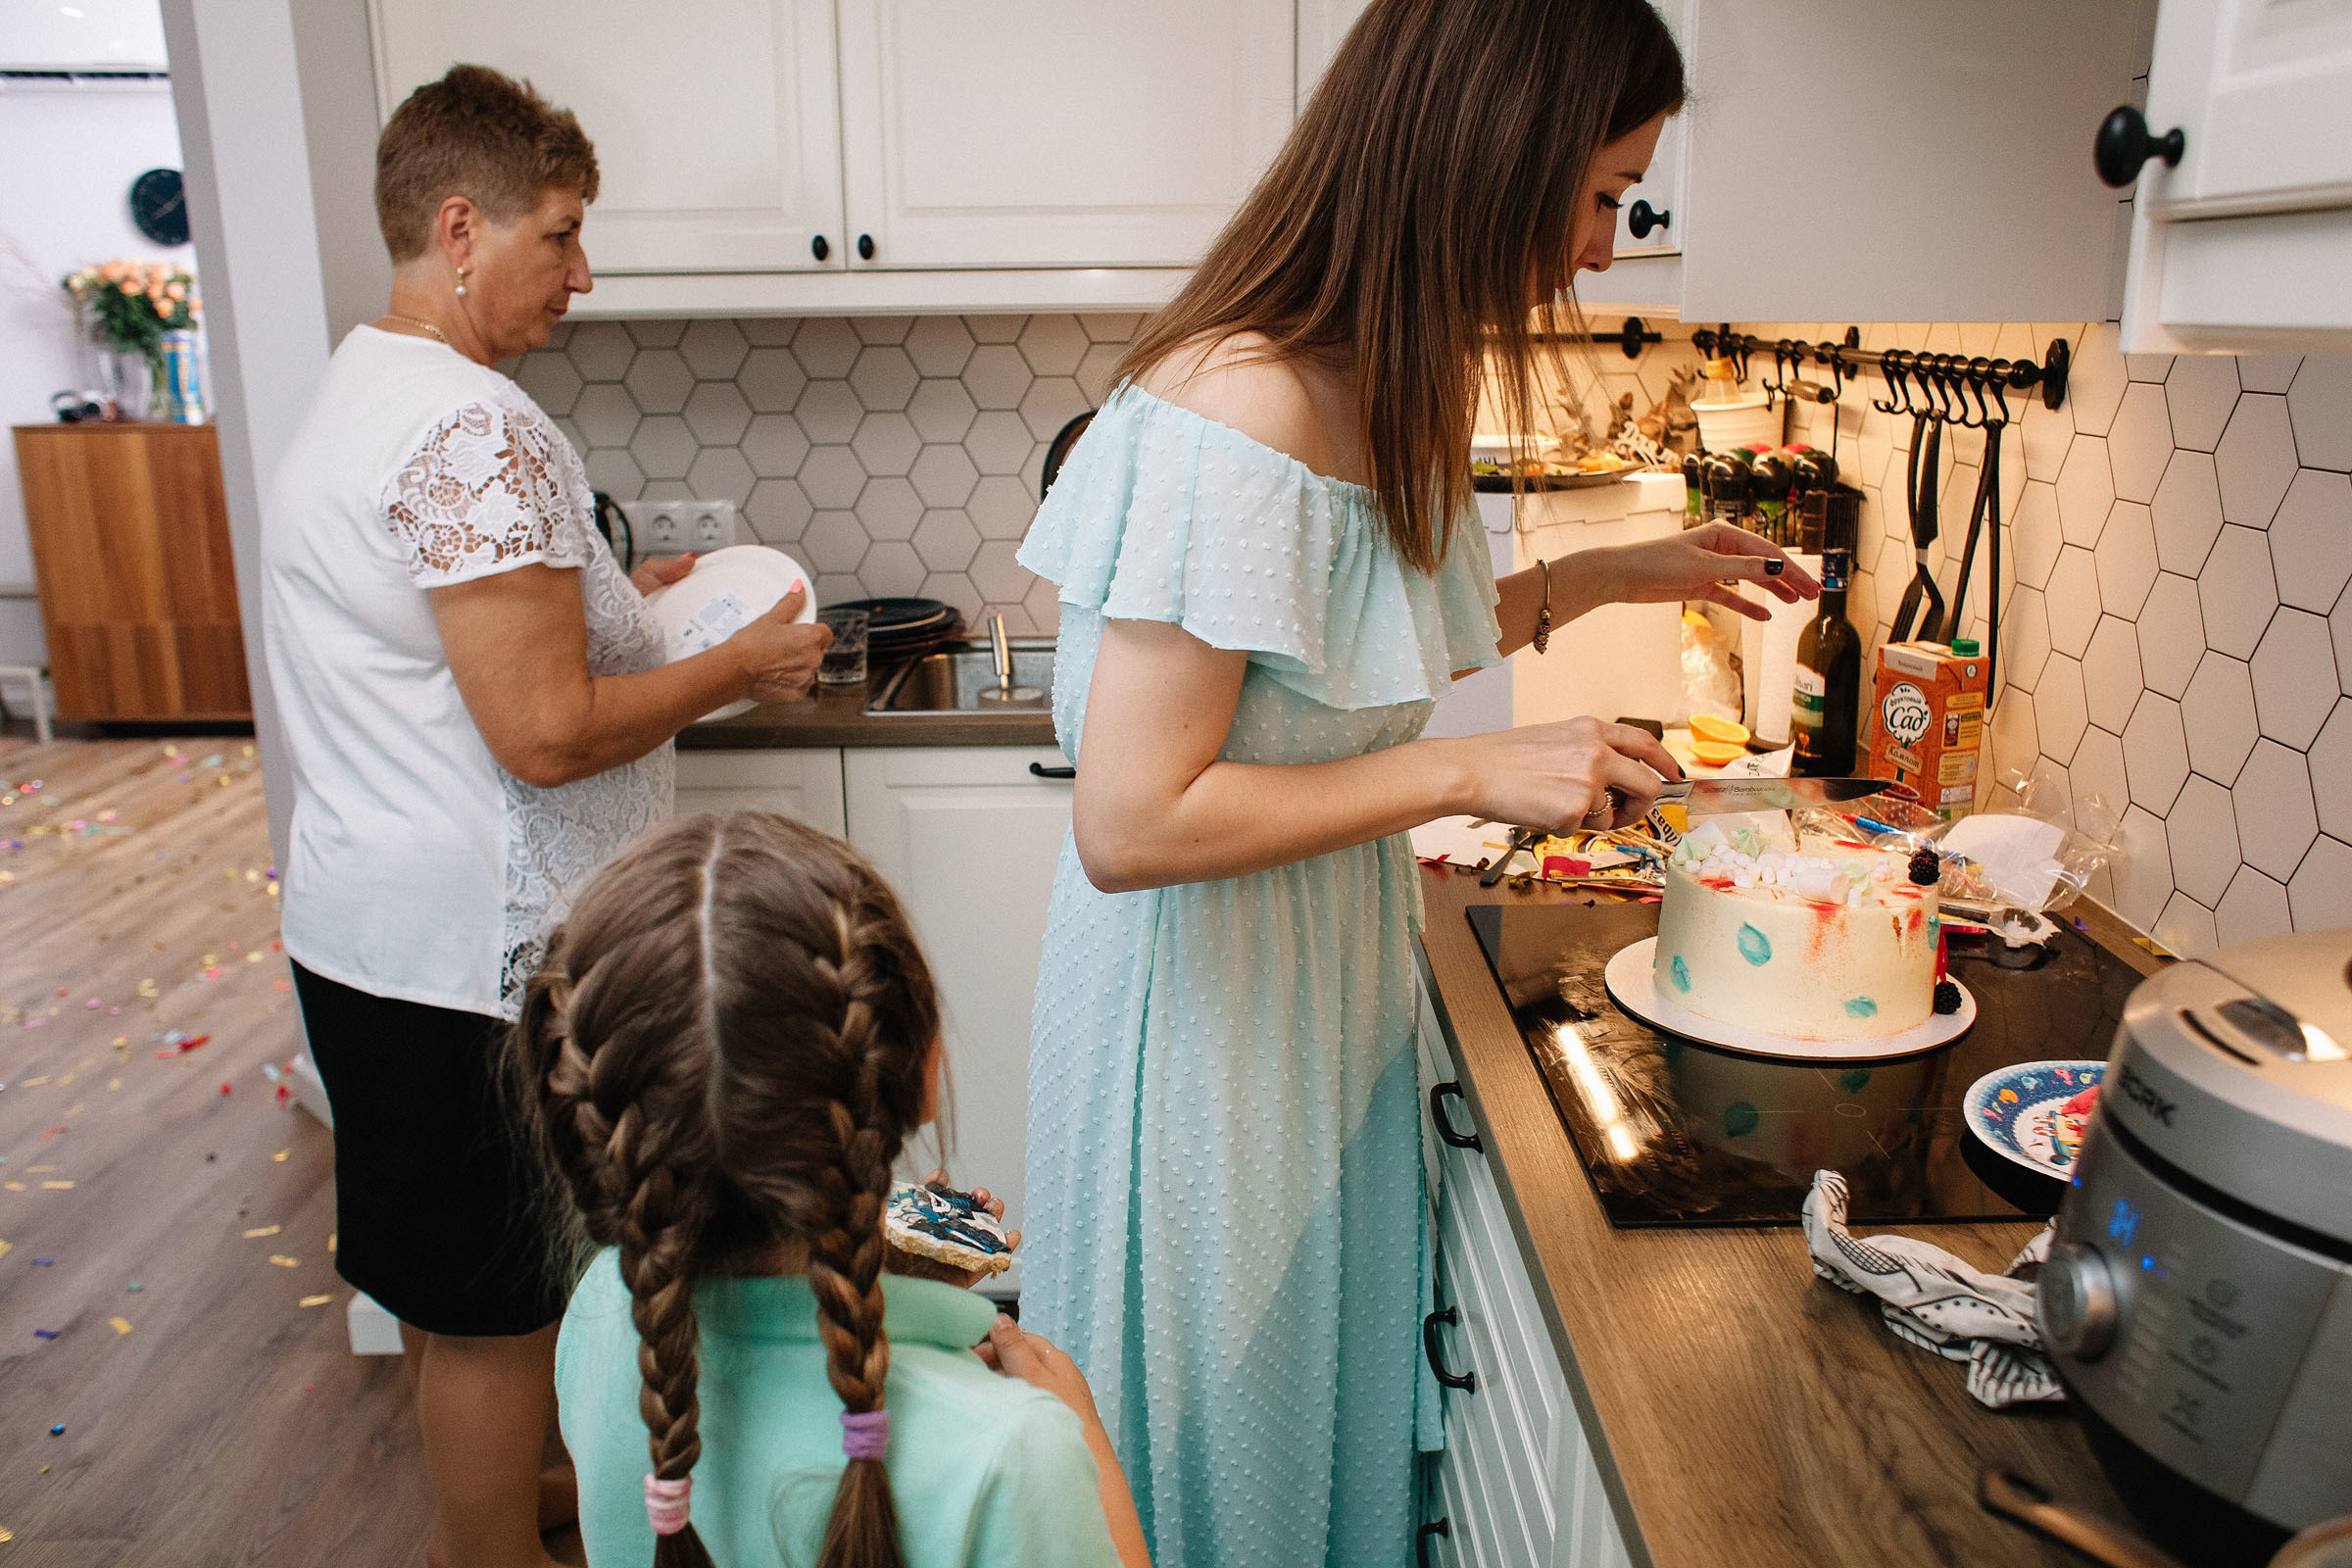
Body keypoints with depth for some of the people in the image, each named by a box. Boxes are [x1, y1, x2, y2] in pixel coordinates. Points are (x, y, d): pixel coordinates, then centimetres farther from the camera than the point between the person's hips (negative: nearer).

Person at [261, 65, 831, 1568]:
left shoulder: (360, 393, 12)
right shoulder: (479, 428, -22)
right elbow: (545, 732, -27)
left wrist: (604, 598, 15)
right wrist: (736, 667, -13)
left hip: (371, 925, 11)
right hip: (472, 951, -11)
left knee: (450, 1272, 25)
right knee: (497, 1297, 8)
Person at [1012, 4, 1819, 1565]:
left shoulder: (1373, 385, 1)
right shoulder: (1237, 412, -28)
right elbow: (1130, 825, -29)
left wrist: (1618, 573, 11)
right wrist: (1475, 770, -25)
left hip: (1326, 968, 8)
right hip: (1206, 1004, -8)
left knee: (1329, 1383, 25)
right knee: (1226, 1431, 15)